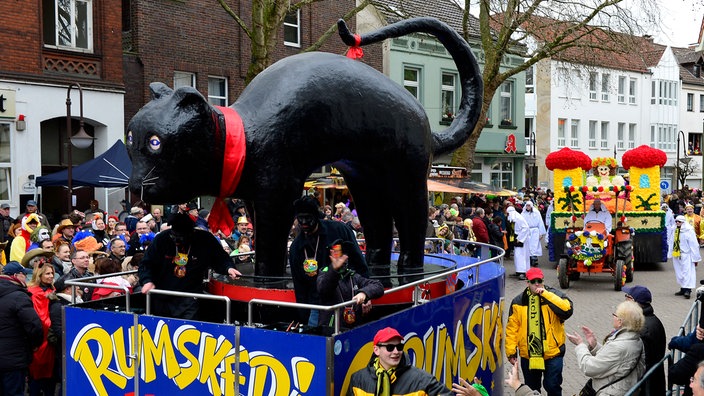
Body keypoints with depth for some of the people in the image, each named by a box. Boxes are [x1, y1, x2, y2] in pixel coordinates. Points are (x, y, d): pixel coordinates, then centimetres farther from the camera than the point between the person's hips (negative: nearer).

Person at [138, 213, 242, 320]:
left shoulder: (206, 240, -11)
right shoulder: (161, 238, -9)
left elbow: (220, 259, 3)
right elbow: (146, 264, -1)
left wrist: (228, 268, -18)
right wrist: (147, 281, -18)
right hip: (162, 298, 3)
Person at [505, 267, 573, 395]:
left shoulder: (554, 295, -3)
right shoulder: (518, 301, 1)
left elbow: (567, 310, -23)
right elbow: (512, 328, 2)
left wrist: (546, 294, -22)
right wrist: (511, 351, -3)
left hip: (553, 353, -2)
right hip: (528, 355, 2)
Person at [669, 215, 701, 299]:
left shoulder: (689, 231, -11)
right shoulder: (674, 230, 8)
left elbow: (694, 245, -10)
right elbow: (671, 243, 14)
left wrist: (695, 258, -11)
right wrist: (670, 254, 12)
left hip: (686, 255, -7)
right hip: (676, 255, 7)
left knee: (687, 271, -10)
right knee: (679, 273, 11)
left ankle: (687, 290, -12)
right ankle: (683, 289, 21)